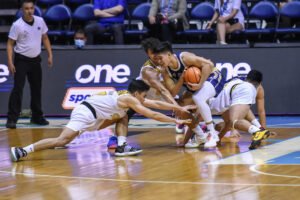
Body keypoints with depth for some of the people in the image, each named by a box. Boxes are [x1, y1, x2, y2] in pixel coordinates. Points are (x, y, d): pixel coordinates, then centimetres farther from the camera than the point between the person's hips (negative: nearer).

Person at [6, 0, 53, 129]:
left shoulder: (40, 21, 0)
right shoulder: (17, 25, -13)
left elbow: (45, 38, 12)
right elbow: (10, 44, -10)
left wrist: (50, 55, 7)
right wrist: (10, 62, -17)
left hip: (35, 60, 5)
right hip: (21, 60, -5)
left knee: (37, 89, 11)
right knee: (18, 89, -11)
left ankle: (37, 117, 23)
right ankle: (12, 119, -10)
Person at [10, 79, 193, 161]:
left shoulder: (130, 96, 17)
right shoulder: (130, 100, -9)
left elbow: (156, 104, 22)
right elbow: (153, 115, -10)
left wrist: (180, 108, 21)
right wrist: (176, 121, -5)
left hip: (92, 114, 10)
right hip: (85, 112, -10)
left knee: (123, 118, 16)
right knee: (63, 140, -21)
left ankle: (121, 147, 4)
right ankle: (23, 151, -25)